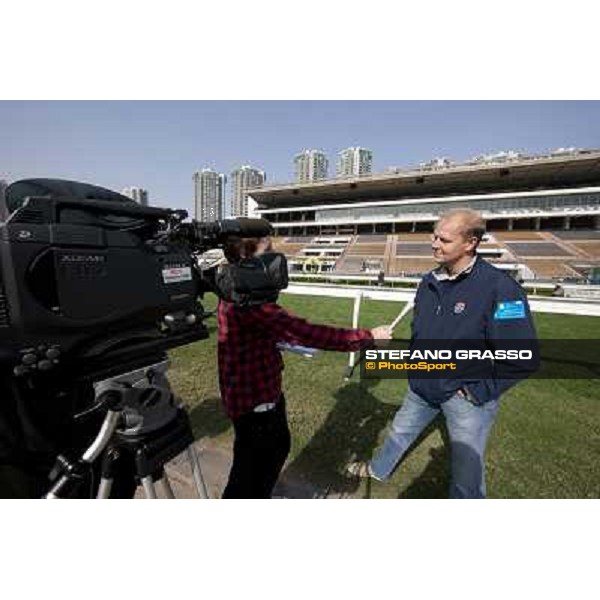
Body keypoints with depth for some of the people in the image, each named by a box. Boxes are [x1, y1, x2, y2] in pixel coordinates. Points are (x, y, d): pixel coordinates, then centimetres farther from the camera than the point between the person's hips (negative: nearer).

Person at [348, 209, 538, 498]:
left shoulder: (498, 287, -22)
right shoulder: (430, 282, -2)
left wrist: (480, 391, -17)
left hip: (466, 394, -6)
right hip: (423, 386, 6)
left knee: (466, 475, 13)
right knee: (399, 431, 26)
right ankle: (378, 470, 54)